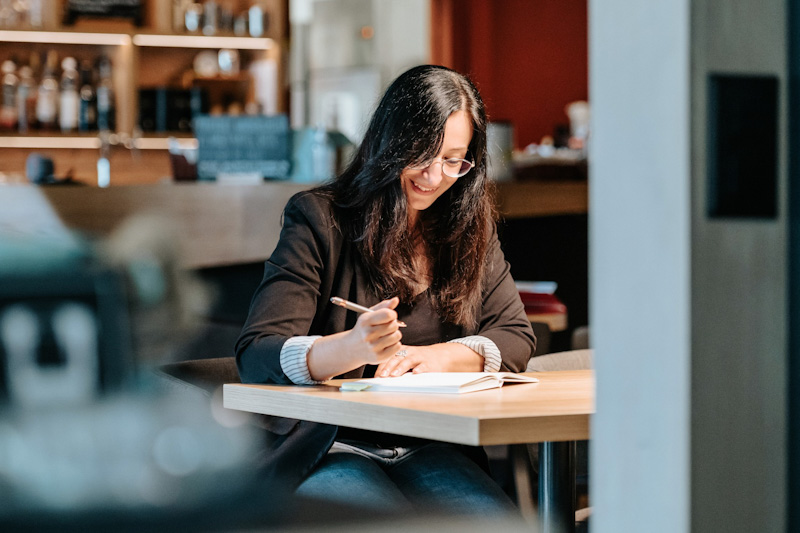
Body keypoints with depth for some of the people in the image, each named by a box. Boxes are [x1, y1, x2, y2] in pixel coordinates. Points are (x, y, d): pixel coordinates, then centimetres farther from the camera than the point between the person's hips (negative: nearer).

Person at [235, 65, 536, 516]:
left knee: (496, 518, -28)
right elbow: (256, 357, -11)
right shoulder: (319, 218, -3)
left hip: (431, 451, 4)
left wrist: (438, 356, -10)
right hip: (328, 452, -4)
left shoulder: (470, 226, 13)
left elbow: (517, 338, 11)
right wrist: (352, 347, -31)